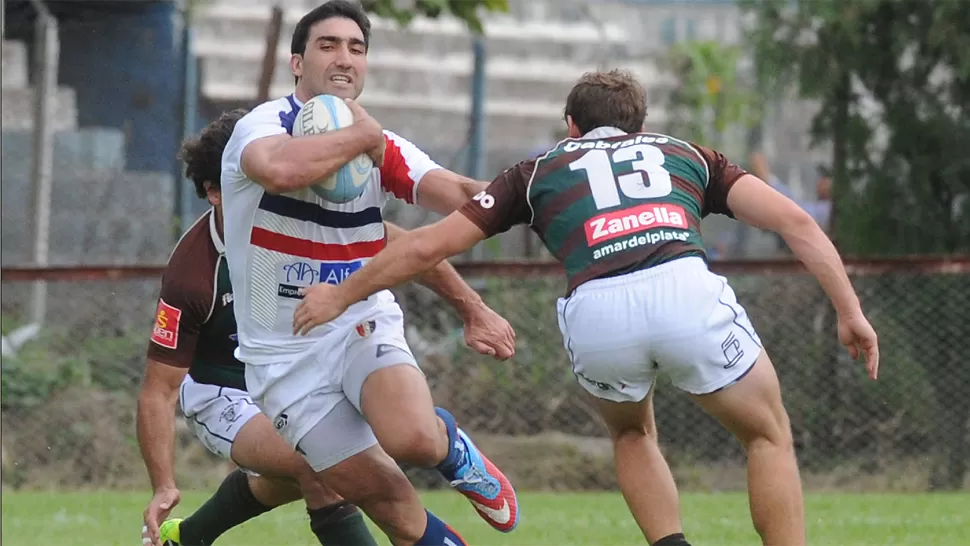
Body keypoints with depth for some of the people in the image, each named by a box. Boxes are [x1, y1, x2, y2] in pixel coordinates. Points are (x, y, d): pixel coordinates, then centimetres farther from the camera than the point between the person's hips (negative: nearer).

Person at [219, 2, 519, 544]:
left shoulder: (383, 147, 3)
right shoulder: (262, 126, -13)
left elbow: (458, 194, -13)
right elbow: (280, 169, -38)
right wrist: (362, 136, -23)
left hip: (363, 326, 3)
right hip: (285, 352, -2)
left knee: (412, 436, -27)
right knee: (380, 493, -6)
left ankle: (454, 448, 9)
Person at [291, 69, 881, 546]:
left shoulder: (540, 170, 33)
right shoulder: (686, 154, 34)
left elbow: (427, 245, 32)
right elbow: (795, 221, 21)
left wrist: (341, 295, 45)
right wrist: (850, 310, 20)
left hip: (595, 314, 1)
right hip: (686, 292, -1)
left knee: (632, 433, 34)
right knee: (769, 435, 22)